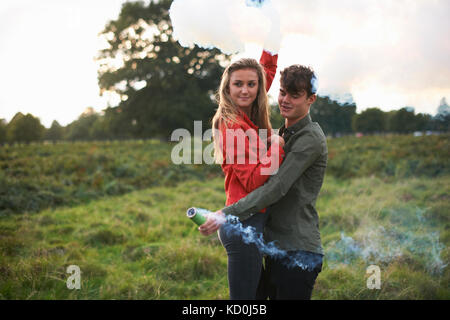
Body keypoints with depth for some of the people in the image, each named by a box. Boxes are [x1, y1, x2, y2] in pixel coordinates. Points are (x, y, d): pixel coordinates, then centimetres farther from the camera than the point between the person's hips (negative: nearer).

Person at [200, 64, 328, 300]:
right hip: (276, 246, 9)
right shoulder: (283, 134, 16)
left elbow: (276, 188, -22)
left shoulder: (311, 139, -14)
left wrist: (227, 214, -25)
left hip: (298, 252, -9)